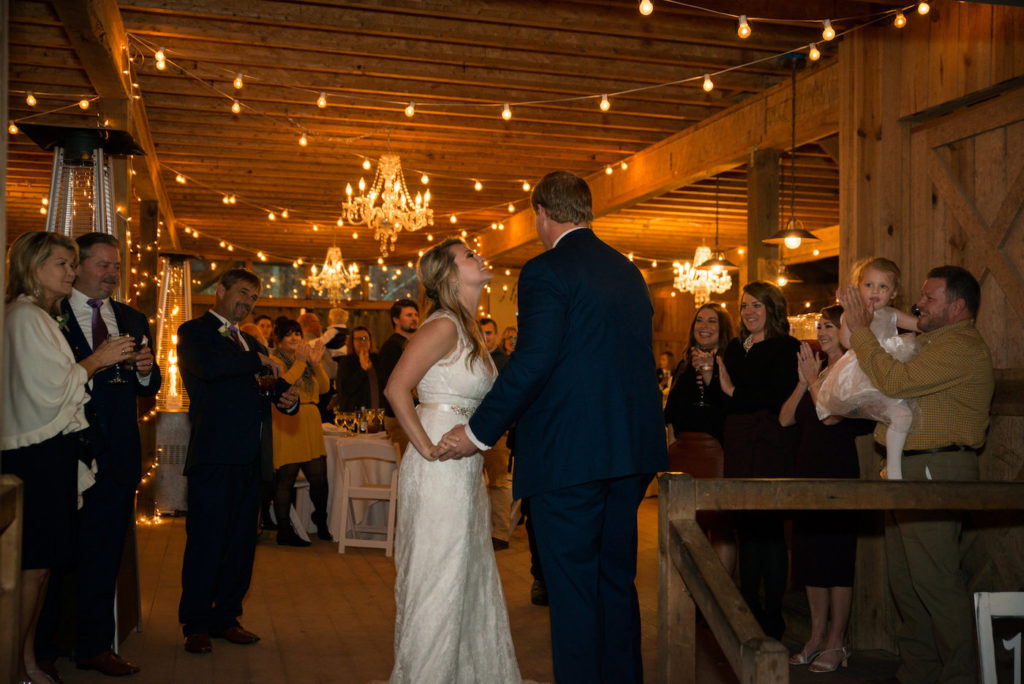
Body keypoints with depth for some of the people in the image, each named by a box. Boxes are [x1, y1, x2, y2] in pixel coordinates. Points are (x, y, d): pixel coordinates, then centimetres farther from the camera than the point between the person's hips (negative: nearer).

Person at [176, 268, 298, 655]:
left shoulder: (250, 342, 23)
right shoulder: (195, 332, 0)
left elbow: (271, 387, 27)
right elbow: (209, 367, -21)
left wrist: (288, 399, 3)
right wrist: (258, 359, -10)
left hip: (250, 458, 7)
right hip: (214, 455, -7)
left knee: (241, 543, 10)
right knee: (206, 540, -2)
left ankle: (225, 618, 21)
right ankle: (196, 625, 10)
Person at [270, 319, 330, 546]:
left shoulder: (307, 357, 18)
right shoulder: (275, 360, -1)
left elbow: (324, 387, 9)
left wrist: (316, 363, -5)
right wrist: (300, 362, -16)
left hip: (311, 424, 6)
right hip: (286, 425, -6)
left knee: (319, 478, 5)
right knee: (286, 479, -2)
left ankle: (321, 521, 28)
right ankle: (284, 532, 8)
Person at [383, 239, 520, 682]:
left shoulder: (469, 329, 14)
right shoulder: (443, 326, -15)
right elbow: (396, 389, -21)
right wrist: (426, 448, -18)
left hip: (466, 468, 9)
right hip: (439, 468, -9)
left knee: (469, 574, 17)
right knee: (437, 576, 1)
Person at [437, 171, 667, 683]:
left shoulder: (546, 271, -10)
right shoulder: (629, 271, 13)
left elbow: (532, 362, -20)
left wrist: (480, 431, -12)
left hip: (570, 456, -8)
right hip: (632, 452, 8)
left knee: (572, 588, 1)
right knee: (617, 581, 19)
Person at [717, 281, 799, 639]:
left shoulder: (786, 348, -4)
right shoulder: (735, 348, 17)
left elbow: (781, 399, -15)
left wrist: (735, 392, -10)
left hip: (771, 445, -6)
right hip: (739, 444, 7)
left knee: (768, 525, -4)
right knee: (746, 524, 9)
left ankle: (772, 617, 5)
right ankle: (749, 607, 19)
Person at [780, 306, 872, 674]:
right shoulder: (816, 369, 16)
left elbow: (831, 415, -20)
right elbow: (785, 419, 9)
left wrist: (813, 380, -7)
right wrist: (803, 381, 0)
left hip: (839, 472, -8)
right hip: (808, 470, 8)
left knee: (836, 556, -3)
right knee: (810, 555, 11)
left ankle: (836, 643, 6)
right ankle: (817, 636, 20)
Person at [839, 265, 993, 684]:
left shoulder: (962, 347, -13)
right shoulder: (932, 342, 21)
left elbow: (895, 380, -22)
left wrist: (860, 330, -12)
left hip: (937, 470, -10)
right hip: (908, 469, 11)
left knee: (934, 578, -8)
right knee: (905, 576, 14)